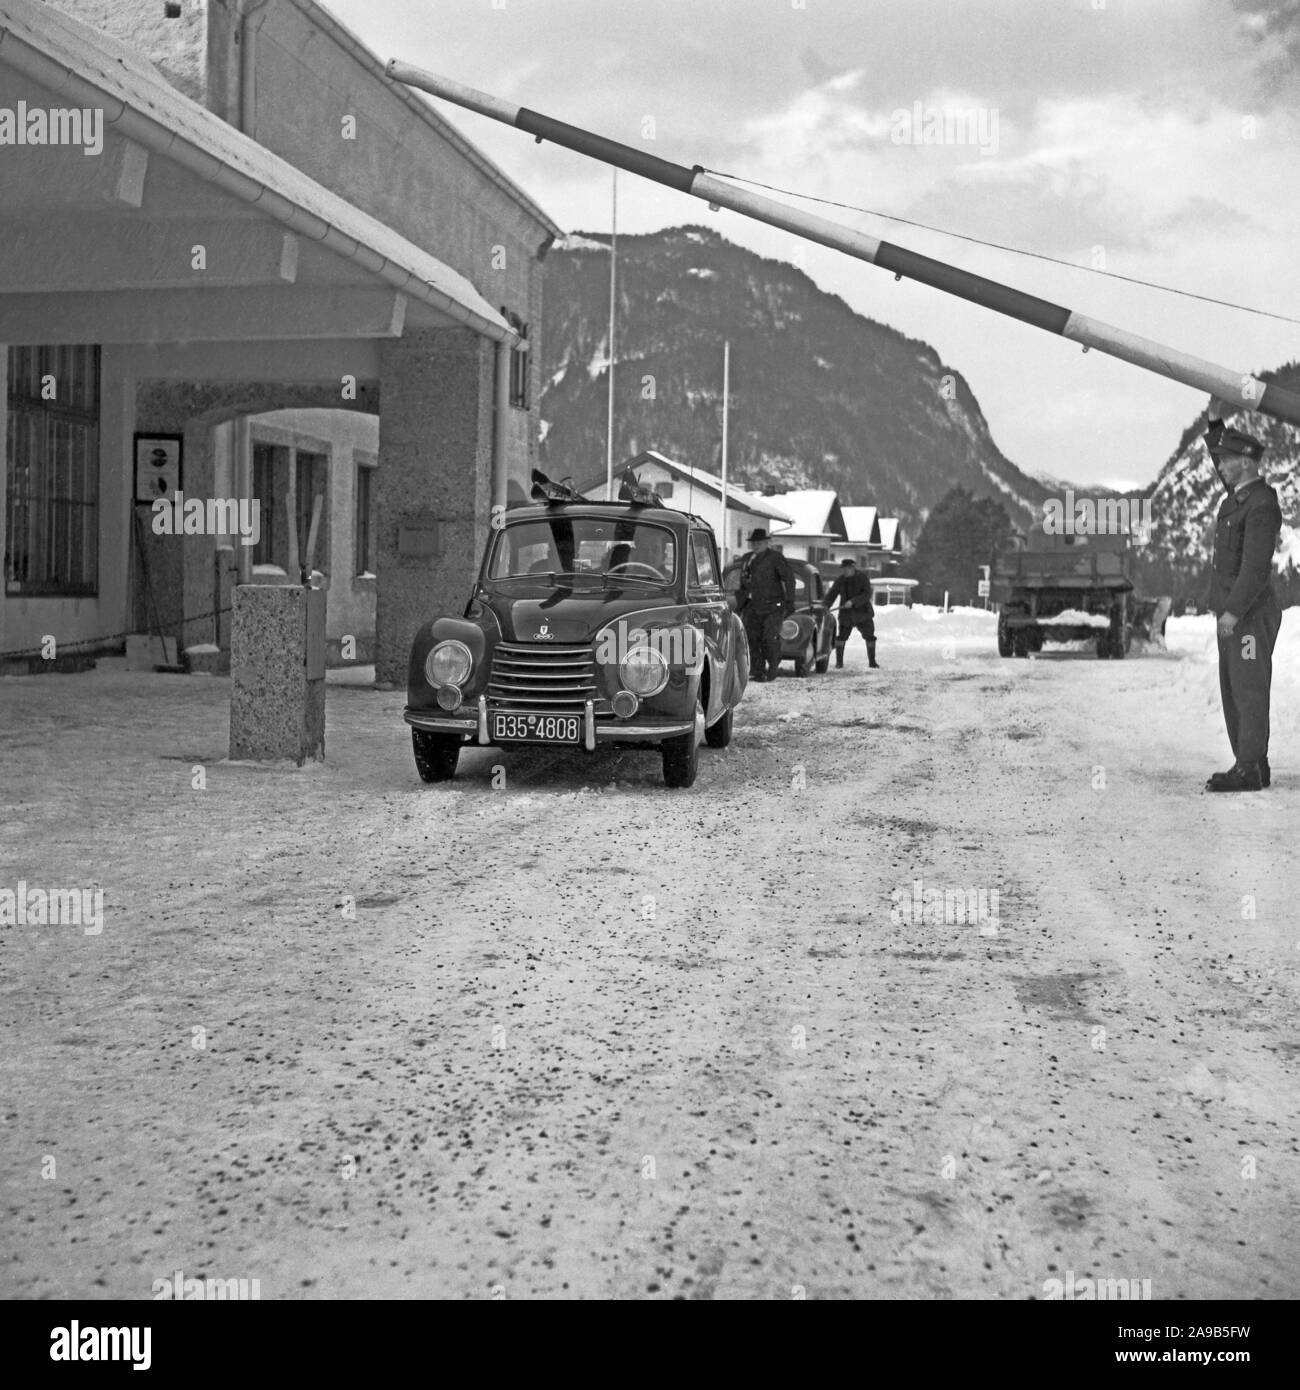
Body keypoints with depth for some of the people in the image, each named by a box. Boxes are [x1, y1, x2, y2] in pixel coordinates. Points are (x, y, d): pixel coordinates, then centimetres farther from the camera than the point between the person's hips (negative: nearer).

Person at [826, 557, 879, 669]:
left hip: (863, 612, -1)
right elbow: (831, 595, -1)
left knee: (870, 636, 0)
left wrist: (853, 602, -28)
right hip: (846, 614, 1)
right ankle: (839, 662, 2)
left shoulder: (863, 578, -7)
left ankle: (872, 662, 13)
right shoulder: (840, 581, 1)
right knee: (841, 637, -8)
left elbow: (867, 595, -17)